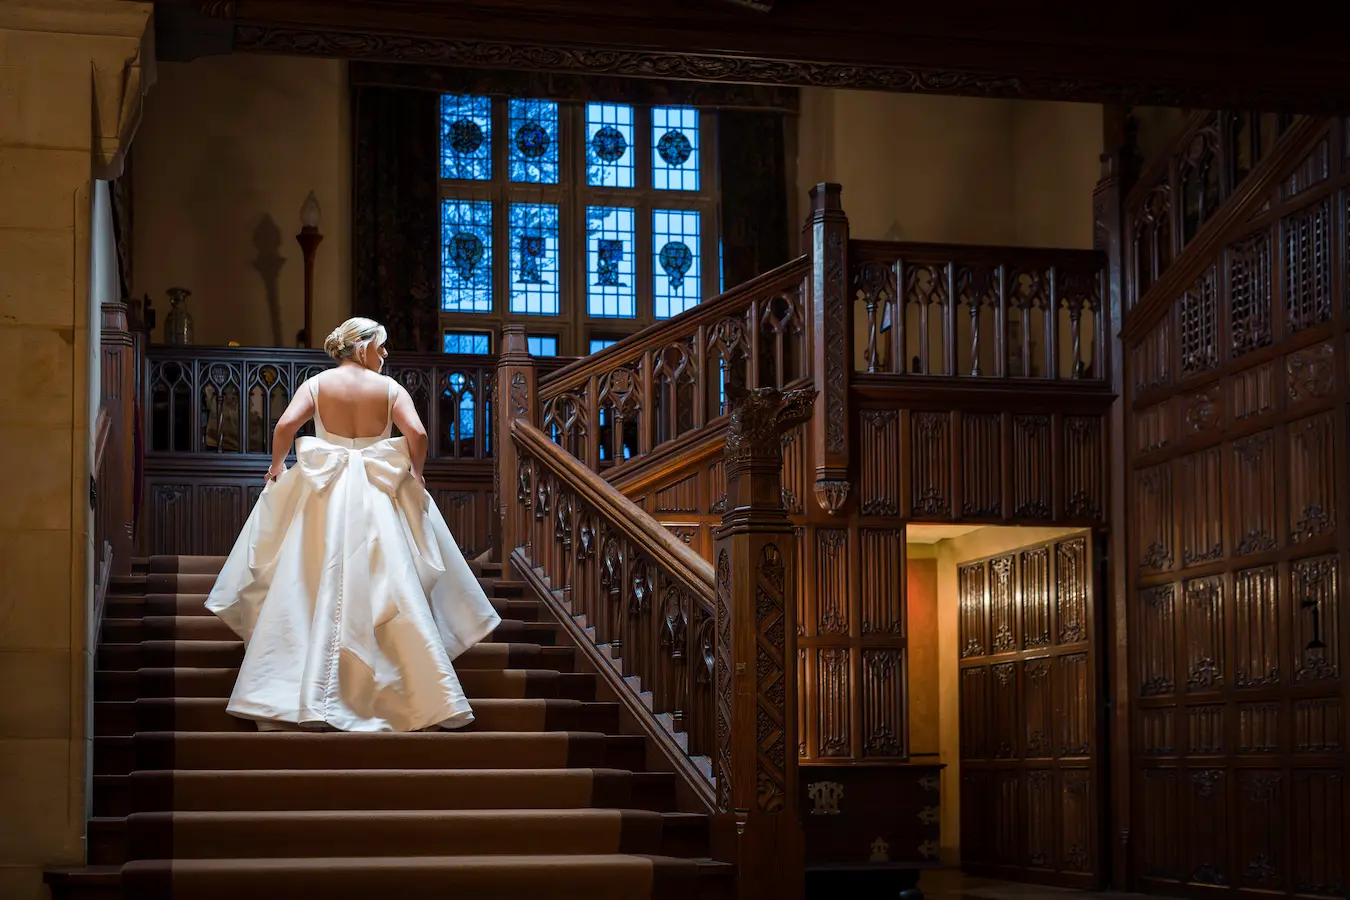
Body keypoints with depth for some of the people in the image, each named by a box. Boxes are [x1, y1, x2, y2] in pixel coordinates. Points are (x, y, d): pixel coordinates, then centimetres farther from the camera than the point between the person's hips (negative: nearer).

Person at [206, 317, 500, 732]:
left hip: (323, 495, 1)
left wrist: (277, 465, 7)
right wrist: (415, 471, 6)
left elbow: (285, 426, -10)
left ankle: (298, 698, -2)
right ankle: (424, 694, 3)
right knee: (392, 591, 2)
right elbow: (417, 434, -11)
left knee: (315, 589, 1)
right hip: (377, 498, -1)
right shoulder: (389, 387, 1)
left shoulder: (317, 383, 3)